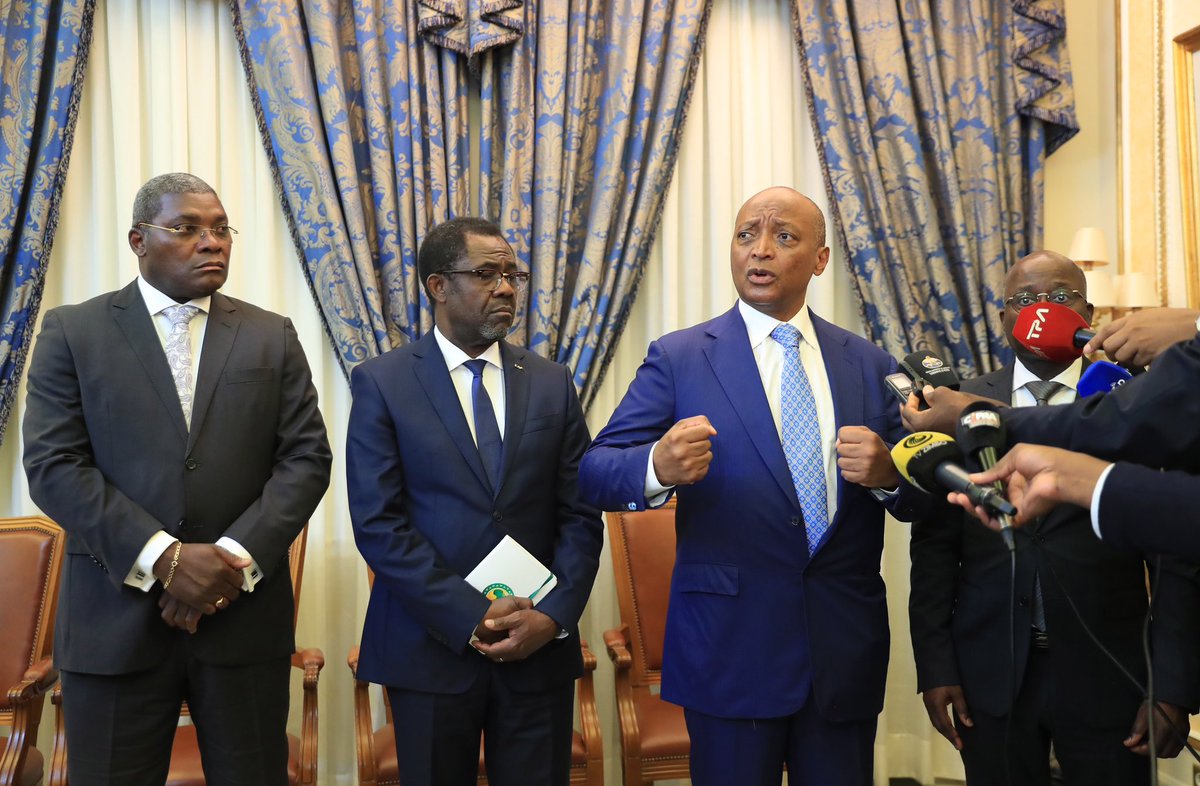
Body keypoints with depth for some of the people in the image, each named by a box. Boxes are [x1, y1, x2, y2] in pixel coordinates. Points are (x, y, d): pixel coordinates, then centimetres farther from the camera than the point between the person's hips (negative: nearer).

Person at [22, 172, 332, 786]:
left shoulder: (272, 337, 8)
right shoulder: (72, 332, 4)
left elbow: (306, 457, 1)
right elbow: (53, 466, -5)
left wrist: (235, 559, -12)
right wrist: (164, 557, -15)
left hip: (245, 615, 1)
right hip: (114, 621, -1)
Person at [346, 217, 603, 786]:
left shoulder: (552, 384, 6)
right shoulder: (381, 382, -3)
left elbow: (581, 515, 3)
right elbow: (378, 523, -10)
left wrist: (553, 616, -10)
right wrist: (472, 620, -14)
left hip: (541, 647, 3)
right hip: (431, 645, -2)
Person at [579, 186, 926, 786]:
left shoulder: (869, 365, 5)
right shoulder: (678, 359, -3)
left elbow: (919, 500, 7)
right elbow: (595, 471, -8)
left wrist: (887, 473, -17)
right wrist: (658, 467, -30)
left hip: (846, 651, 3)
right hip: (730, 648, -2)